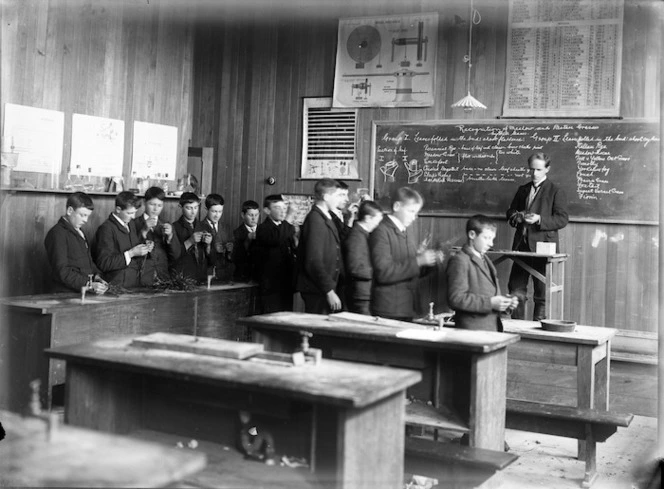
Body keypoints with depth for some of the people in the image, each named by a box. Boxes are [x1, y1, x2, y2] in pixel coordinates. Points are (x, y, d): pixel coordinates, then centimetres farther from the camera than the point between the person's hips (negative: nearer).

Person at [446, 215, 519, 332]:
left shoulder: (485, 261, 21)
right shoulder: (459, 261, -9)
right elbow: (456, 299, -17)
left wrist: (505, 302, 9)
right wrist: (489, 303, -20)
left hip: (492, 329, 8)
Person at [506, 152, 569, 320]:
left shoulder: (555, 191, 0)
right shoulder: (523, 190, 17)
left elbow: (562, 219, -6)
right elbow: (510, 211, 23)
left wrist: (539, 219, -19)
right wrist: (516, 217, -1)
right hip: (522, 246, 5)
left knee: (541, 293, -1)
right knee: (516, 289, 4)